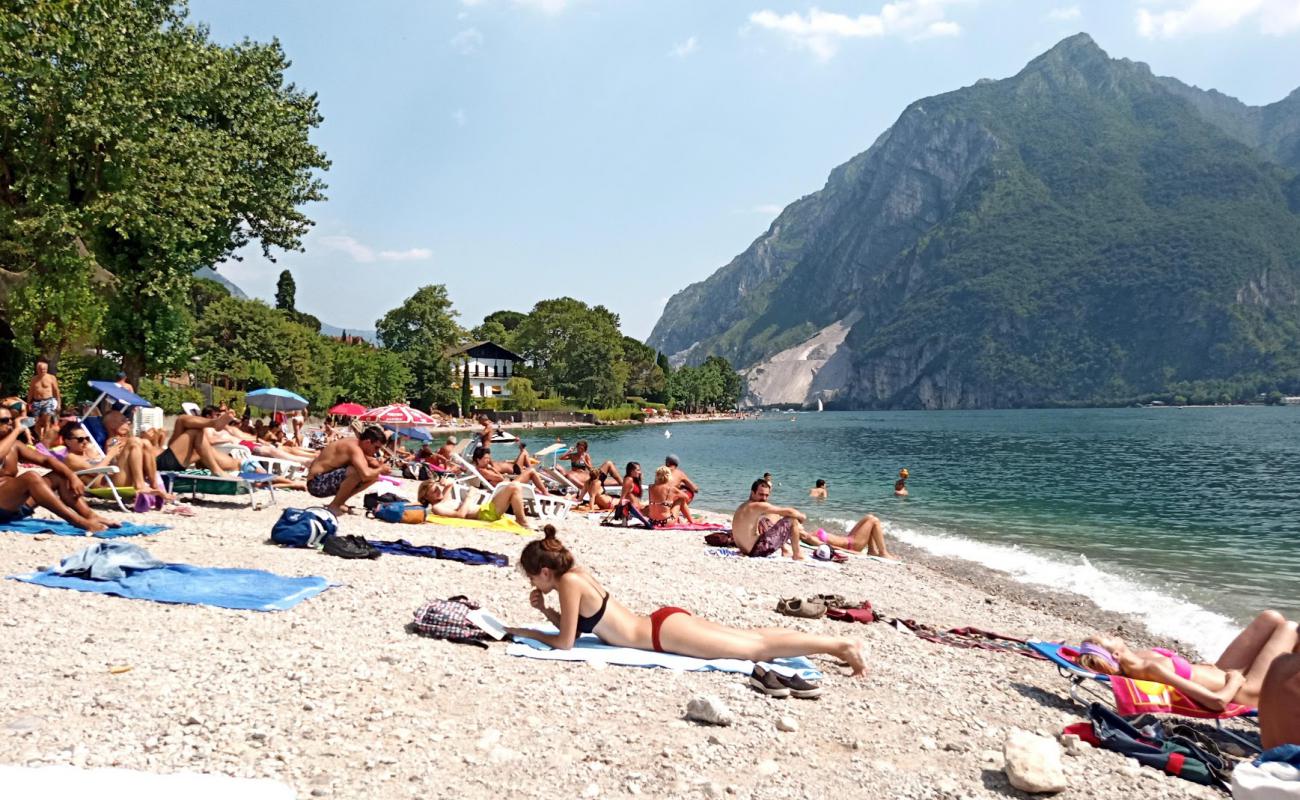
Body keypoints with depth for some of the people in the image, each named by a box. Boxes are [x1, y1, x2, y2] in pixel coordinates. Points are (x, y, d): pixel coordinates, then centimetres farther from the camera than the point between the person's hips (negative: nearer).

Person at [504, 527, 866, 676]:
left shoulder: (568, 582, -15)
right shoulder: (575, 573, 11)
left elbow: (565, 641, -11)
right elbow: (572, 624, 23)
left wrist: (526, 632, 1)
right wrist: (544, 610, 10)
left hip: (664, 633, -8)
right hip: (665, 622, 8)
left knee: (759, 648, -5)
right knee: (751, 637, 11)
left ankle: (839, 645, -3)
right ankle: (838, 643, 15)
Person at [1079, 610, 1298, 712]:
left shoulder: (1134, 659, -14)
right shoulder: (1152, 669, -38)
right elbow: (1218, 701, -37)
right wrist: (1235, 679, -17)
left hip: (1222, 673, 8)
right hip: (1244, 691, -8)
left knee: (1270, 617, 13)